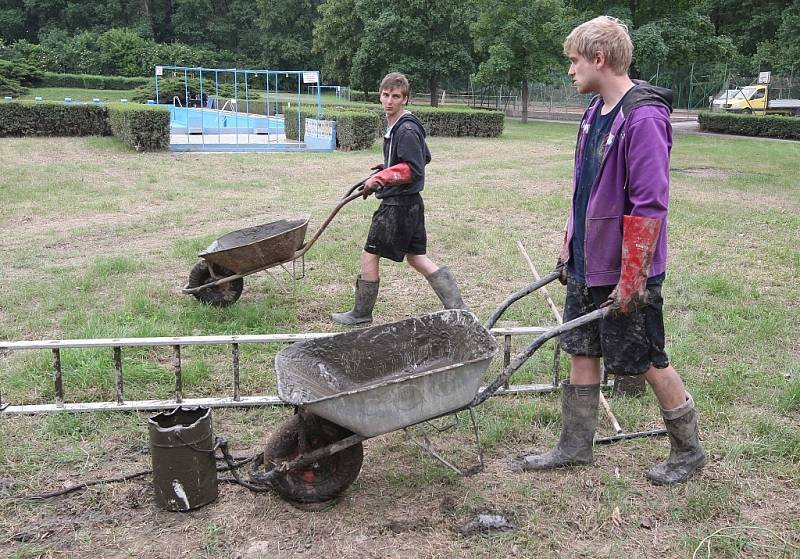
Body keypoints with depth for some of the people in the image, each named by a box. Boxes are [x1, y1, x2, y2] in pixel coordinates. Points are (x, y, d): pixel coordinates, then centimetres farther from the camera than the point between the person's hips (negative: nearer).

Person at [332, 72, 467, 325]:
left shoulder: (407, 130, -18)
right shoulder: (397, 126, 13)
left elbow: (413, 170, -21)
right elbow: (424, 157, 24)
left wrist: (381, 178, -21)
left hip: (398, 204, -10)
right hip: (410, 202, 10)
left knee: (370, 255, 2)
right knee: (416, 258, 13)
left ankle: (361, 314, 17)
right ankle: (457, 308, 12)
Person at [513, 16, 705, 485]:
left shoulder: (644, 118, -20)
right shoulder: (595, 112, 8)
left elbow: (651, 205, -23)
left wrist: (631, 279, -22)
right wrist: (569, 248, 17)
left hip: (625, 272, -8)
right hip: (586, 264, 8)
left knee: (648, 361, 6)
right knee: (582, 352, 14)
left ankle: (689, 451, 27)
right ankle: (575, 447, 28)